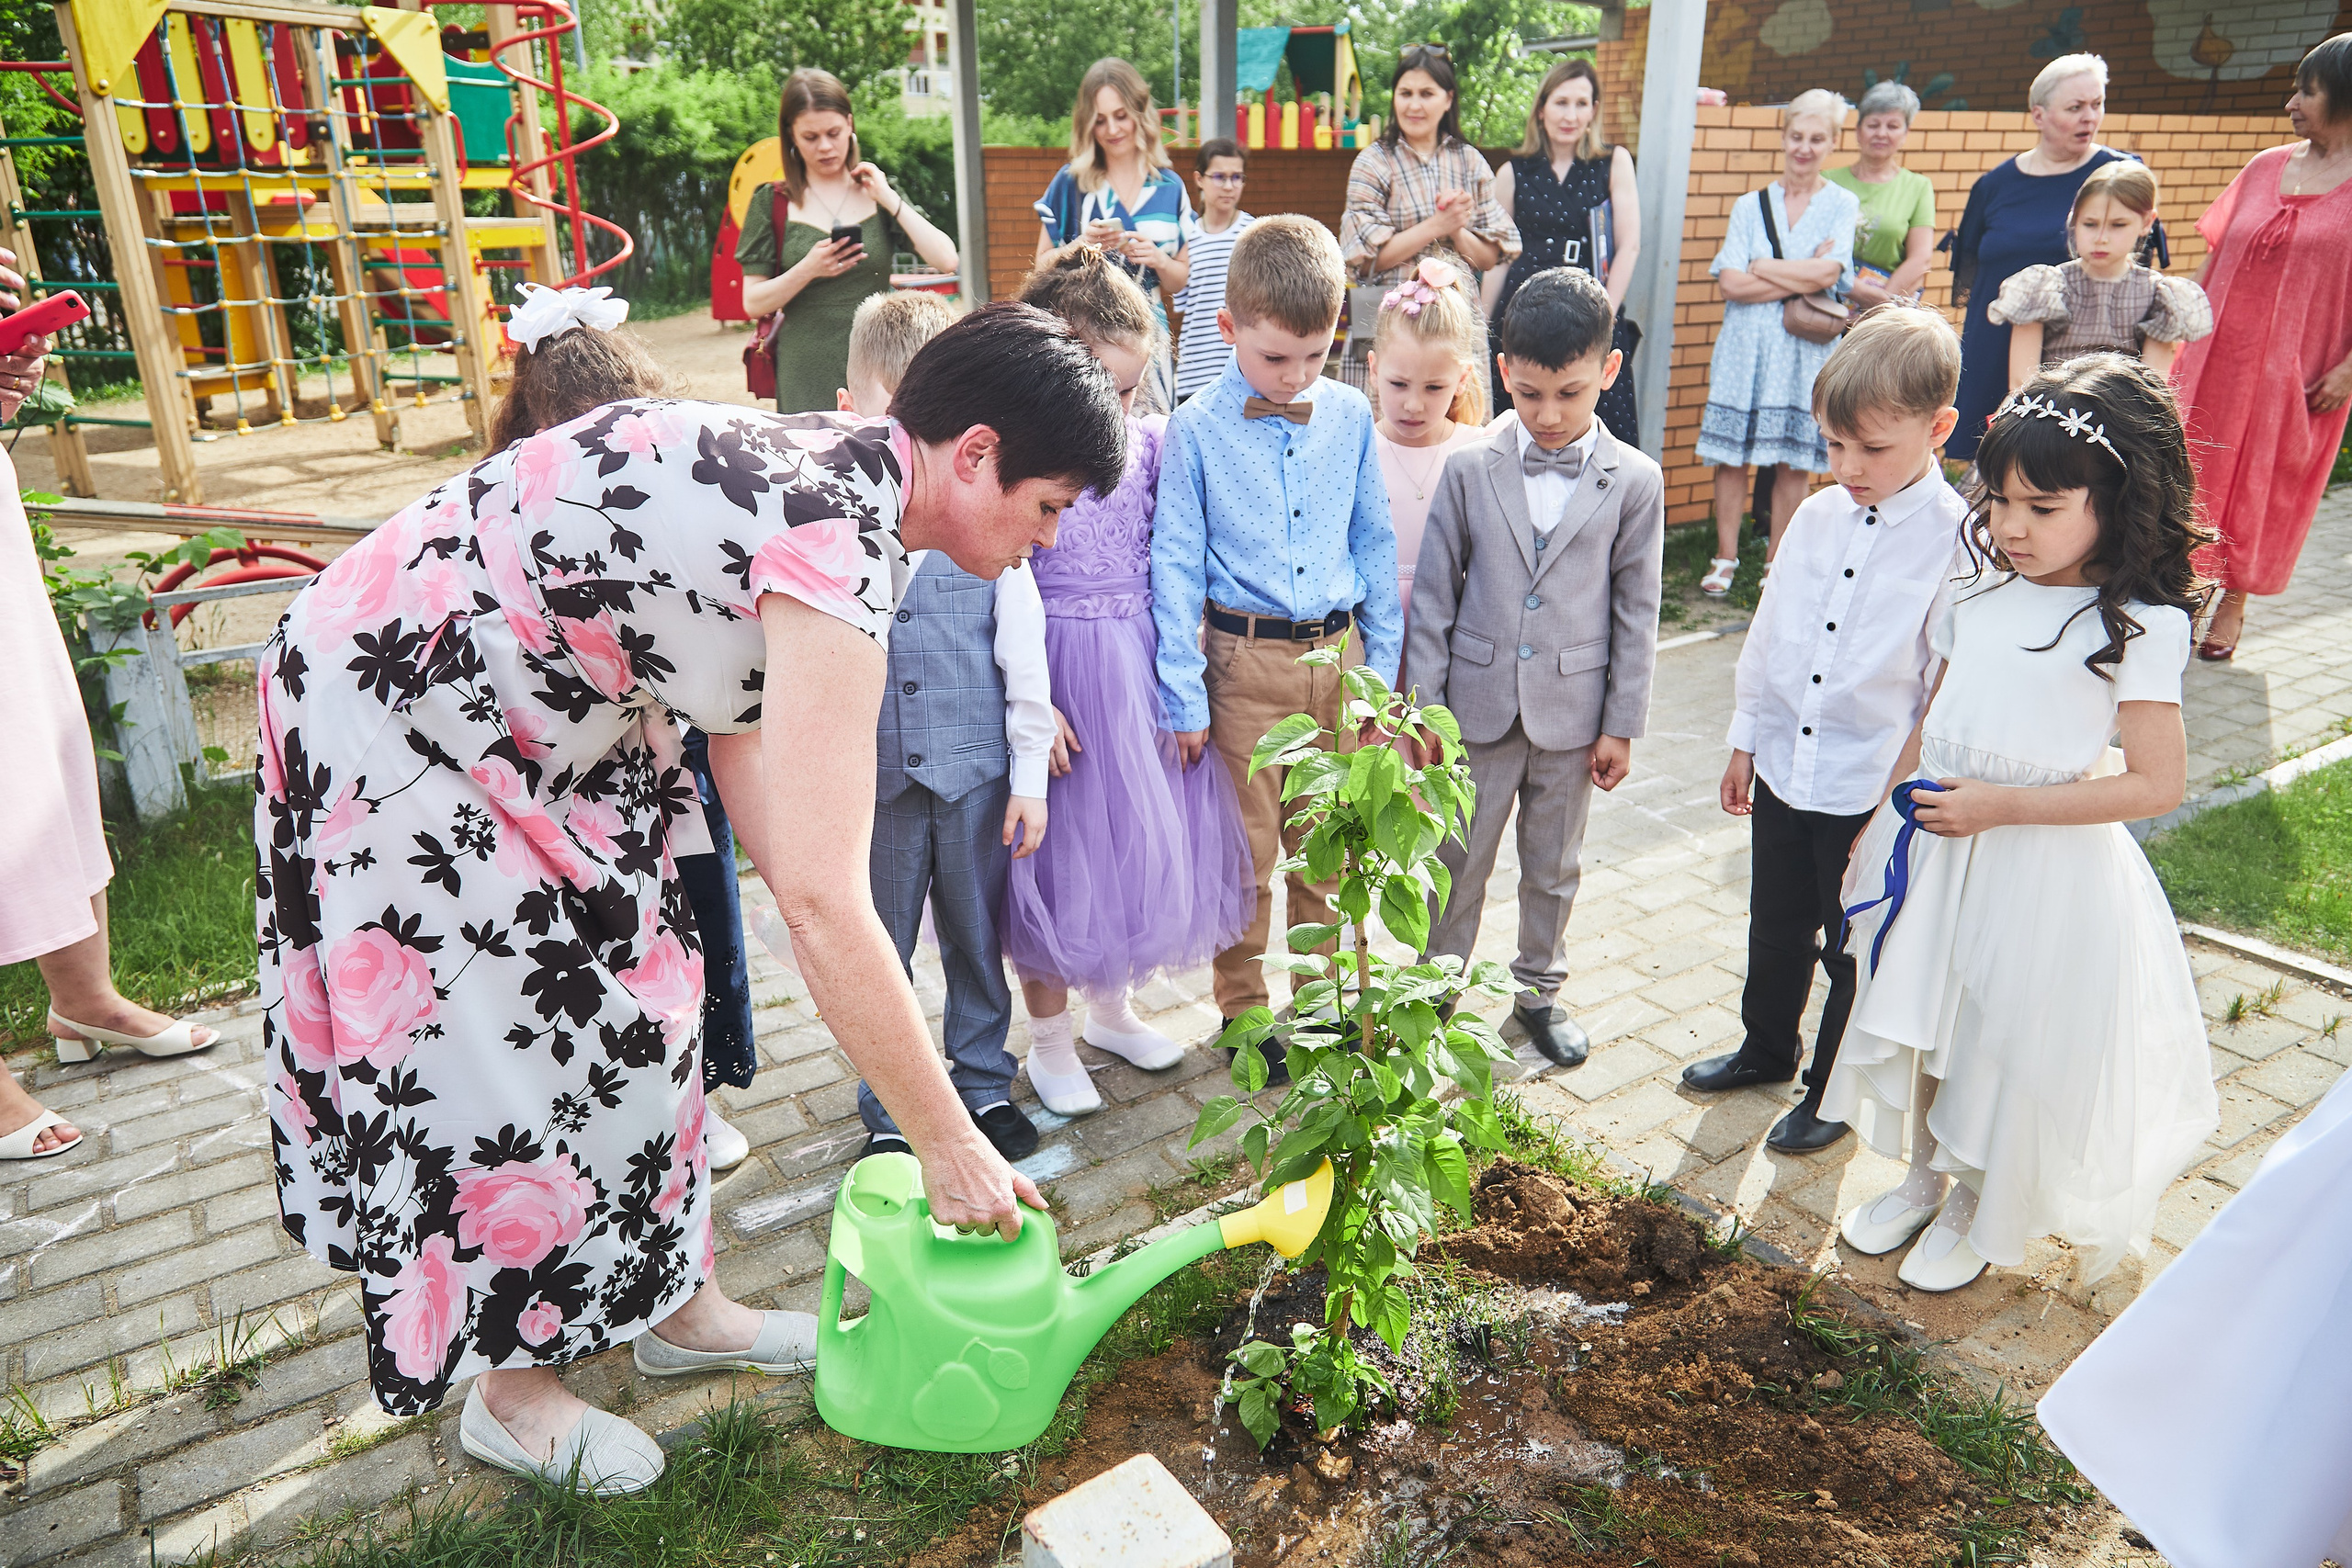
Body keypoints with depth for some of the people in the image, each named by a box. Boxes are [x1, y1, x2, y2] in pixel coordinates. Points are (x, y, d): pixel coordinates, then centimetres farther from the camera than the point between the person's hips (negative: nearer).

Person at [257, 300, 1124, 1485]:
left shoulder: (829, 468, -2)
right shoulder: (837, 541, -31)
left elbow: (741, 728, 2)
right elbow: (822, 898, -35)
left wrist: (850, 973, -1)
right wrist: (949, 1145, -25)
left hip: (529, 714, 9)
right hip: (394, 720, -9)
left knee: (631, 1001, 14)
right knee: (492, 1057, 3)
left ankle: (677, 1306, 32)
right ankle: (513, 1397, 26)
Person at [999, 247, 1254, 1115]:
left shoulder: (1151, 441, 0)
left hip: (1141, 667, 5)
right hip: (1060, 674, -5)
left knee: (1141, 839, 16)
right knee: (1058, 850, 8)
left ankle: (1113, 1004, 39)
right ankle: (1049, 1037, 28)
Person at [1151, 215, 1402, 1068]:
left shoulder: (1350, 416, 2)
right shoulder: (1196, 430, -7)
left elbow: (1374, 542, 10)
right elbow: (1174, 565, -5)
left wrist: (1382, 661, 10)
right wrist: (1183, 695, -7)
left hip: (1338, 653, 3)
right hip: (1245, 661, -3)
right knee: (1245, 848, 7)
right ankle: (1243, 1006, 25)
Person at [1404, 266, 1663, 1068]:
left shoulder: (1634, 481, -4)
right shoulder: (1469, 470, -5)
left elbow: (1636, 612, 0)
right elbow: (1433, 595, -2)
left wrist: (1622, 724, 0)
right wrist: (1422, 706, -3)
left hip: (1572, 711, 1)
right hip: (1479, 703, 0)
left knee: (1552, 868, 17)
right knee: (1456, 865, 11)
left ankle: (1539, 990, 37)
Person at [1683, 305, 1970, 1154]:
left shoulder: (1958, 541, -16)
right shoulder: (1815, 518, 1)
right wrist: (1744, 742, 13)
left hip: (1872, 790, -5)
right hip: (1784, 768, 5)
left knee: (1855, 948, 12)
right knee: (1776, 928, 22)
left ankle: (1834, 1091, 33)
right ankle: (1766, 1049, 45)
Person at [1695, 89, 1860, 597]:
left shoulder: (1843, 205, 7)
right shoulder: (1750, 206, 10)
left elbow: (1828, 272, -10)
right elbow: (1730, 283, -3)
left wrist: (1762, 267, -5)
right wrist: (1802, 278, -7)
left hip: (1807, 351, -1)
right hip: (1746, 347, 1)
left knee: (1795, 463, 1)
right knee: (1732, 456, 0)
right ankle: (1725, 558, 12)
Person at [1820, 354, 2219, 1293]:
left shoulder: (2137, 626, -16)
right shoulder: (1980, 596, 1)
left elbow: (2157, 783, -16)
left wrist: (2002, 806, -21)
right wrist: (1883, 820, 14)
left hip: (2044, 865, -5)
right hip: (1935, 848, 6)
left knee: (2011, 1045, 11)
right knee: (1926, 1022, 19)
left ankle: (1977, 1211, 36)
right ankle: (1922, 1180, 42)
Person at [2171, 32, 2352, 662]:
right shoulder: (2265, 168, 8)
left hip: (2300, 367, -4)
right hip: (2217, 352, 4)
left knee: (2266, 480, 7)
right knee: (2198, 471, 7)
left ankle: (2233, 601, 20)